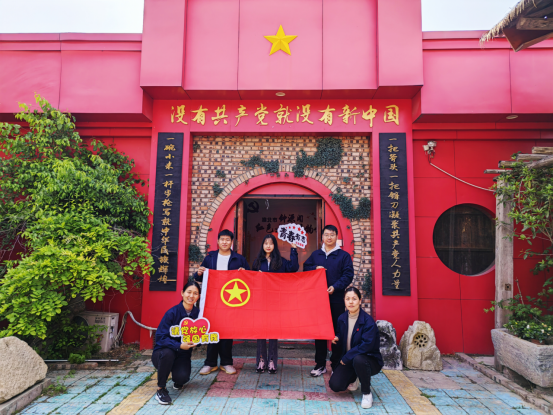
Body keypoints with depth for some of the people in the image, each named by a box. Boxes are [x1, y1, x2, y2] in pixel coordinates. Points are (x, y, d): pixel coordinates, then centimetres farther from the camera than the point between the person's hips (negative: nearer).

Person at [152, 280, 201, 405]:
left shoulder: (197, 313, -8)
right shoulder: (172, 313, -18)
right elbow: (161, 337, -21)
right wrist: (179, 345, -35)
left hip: (183, 354, 2)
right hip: (162, 352, -2)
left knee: (182, 377, -25)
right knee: (167, 353, -37)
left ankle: (178, 381, 16)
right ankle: (161, 389, -14)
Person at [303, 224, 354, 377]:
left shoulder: (344, 256, 2)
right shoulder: (315, 255, 13)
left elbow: (348, 275, -5)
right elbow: (305, 268, 15)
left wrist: (335, 287, -19)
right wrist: (315, 268, -6)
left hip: (336, 299, -3)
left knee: (337, 330, 3)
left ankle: (337, 363, 16)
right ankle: (320, 364, 18)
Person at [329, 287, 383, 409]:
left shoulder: (368, 321, -18)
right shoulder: (342, 319, 0)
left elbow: (366, 345, -26)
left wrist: (346, 358, -21)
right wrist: (336, 339, -9)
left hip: (369, 359, -5)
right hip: (348, 361, 5)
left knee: (358, 360, -40)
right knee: (334, 385, -13)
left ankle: (367, 393, -12)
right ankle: (353, 379, 22)